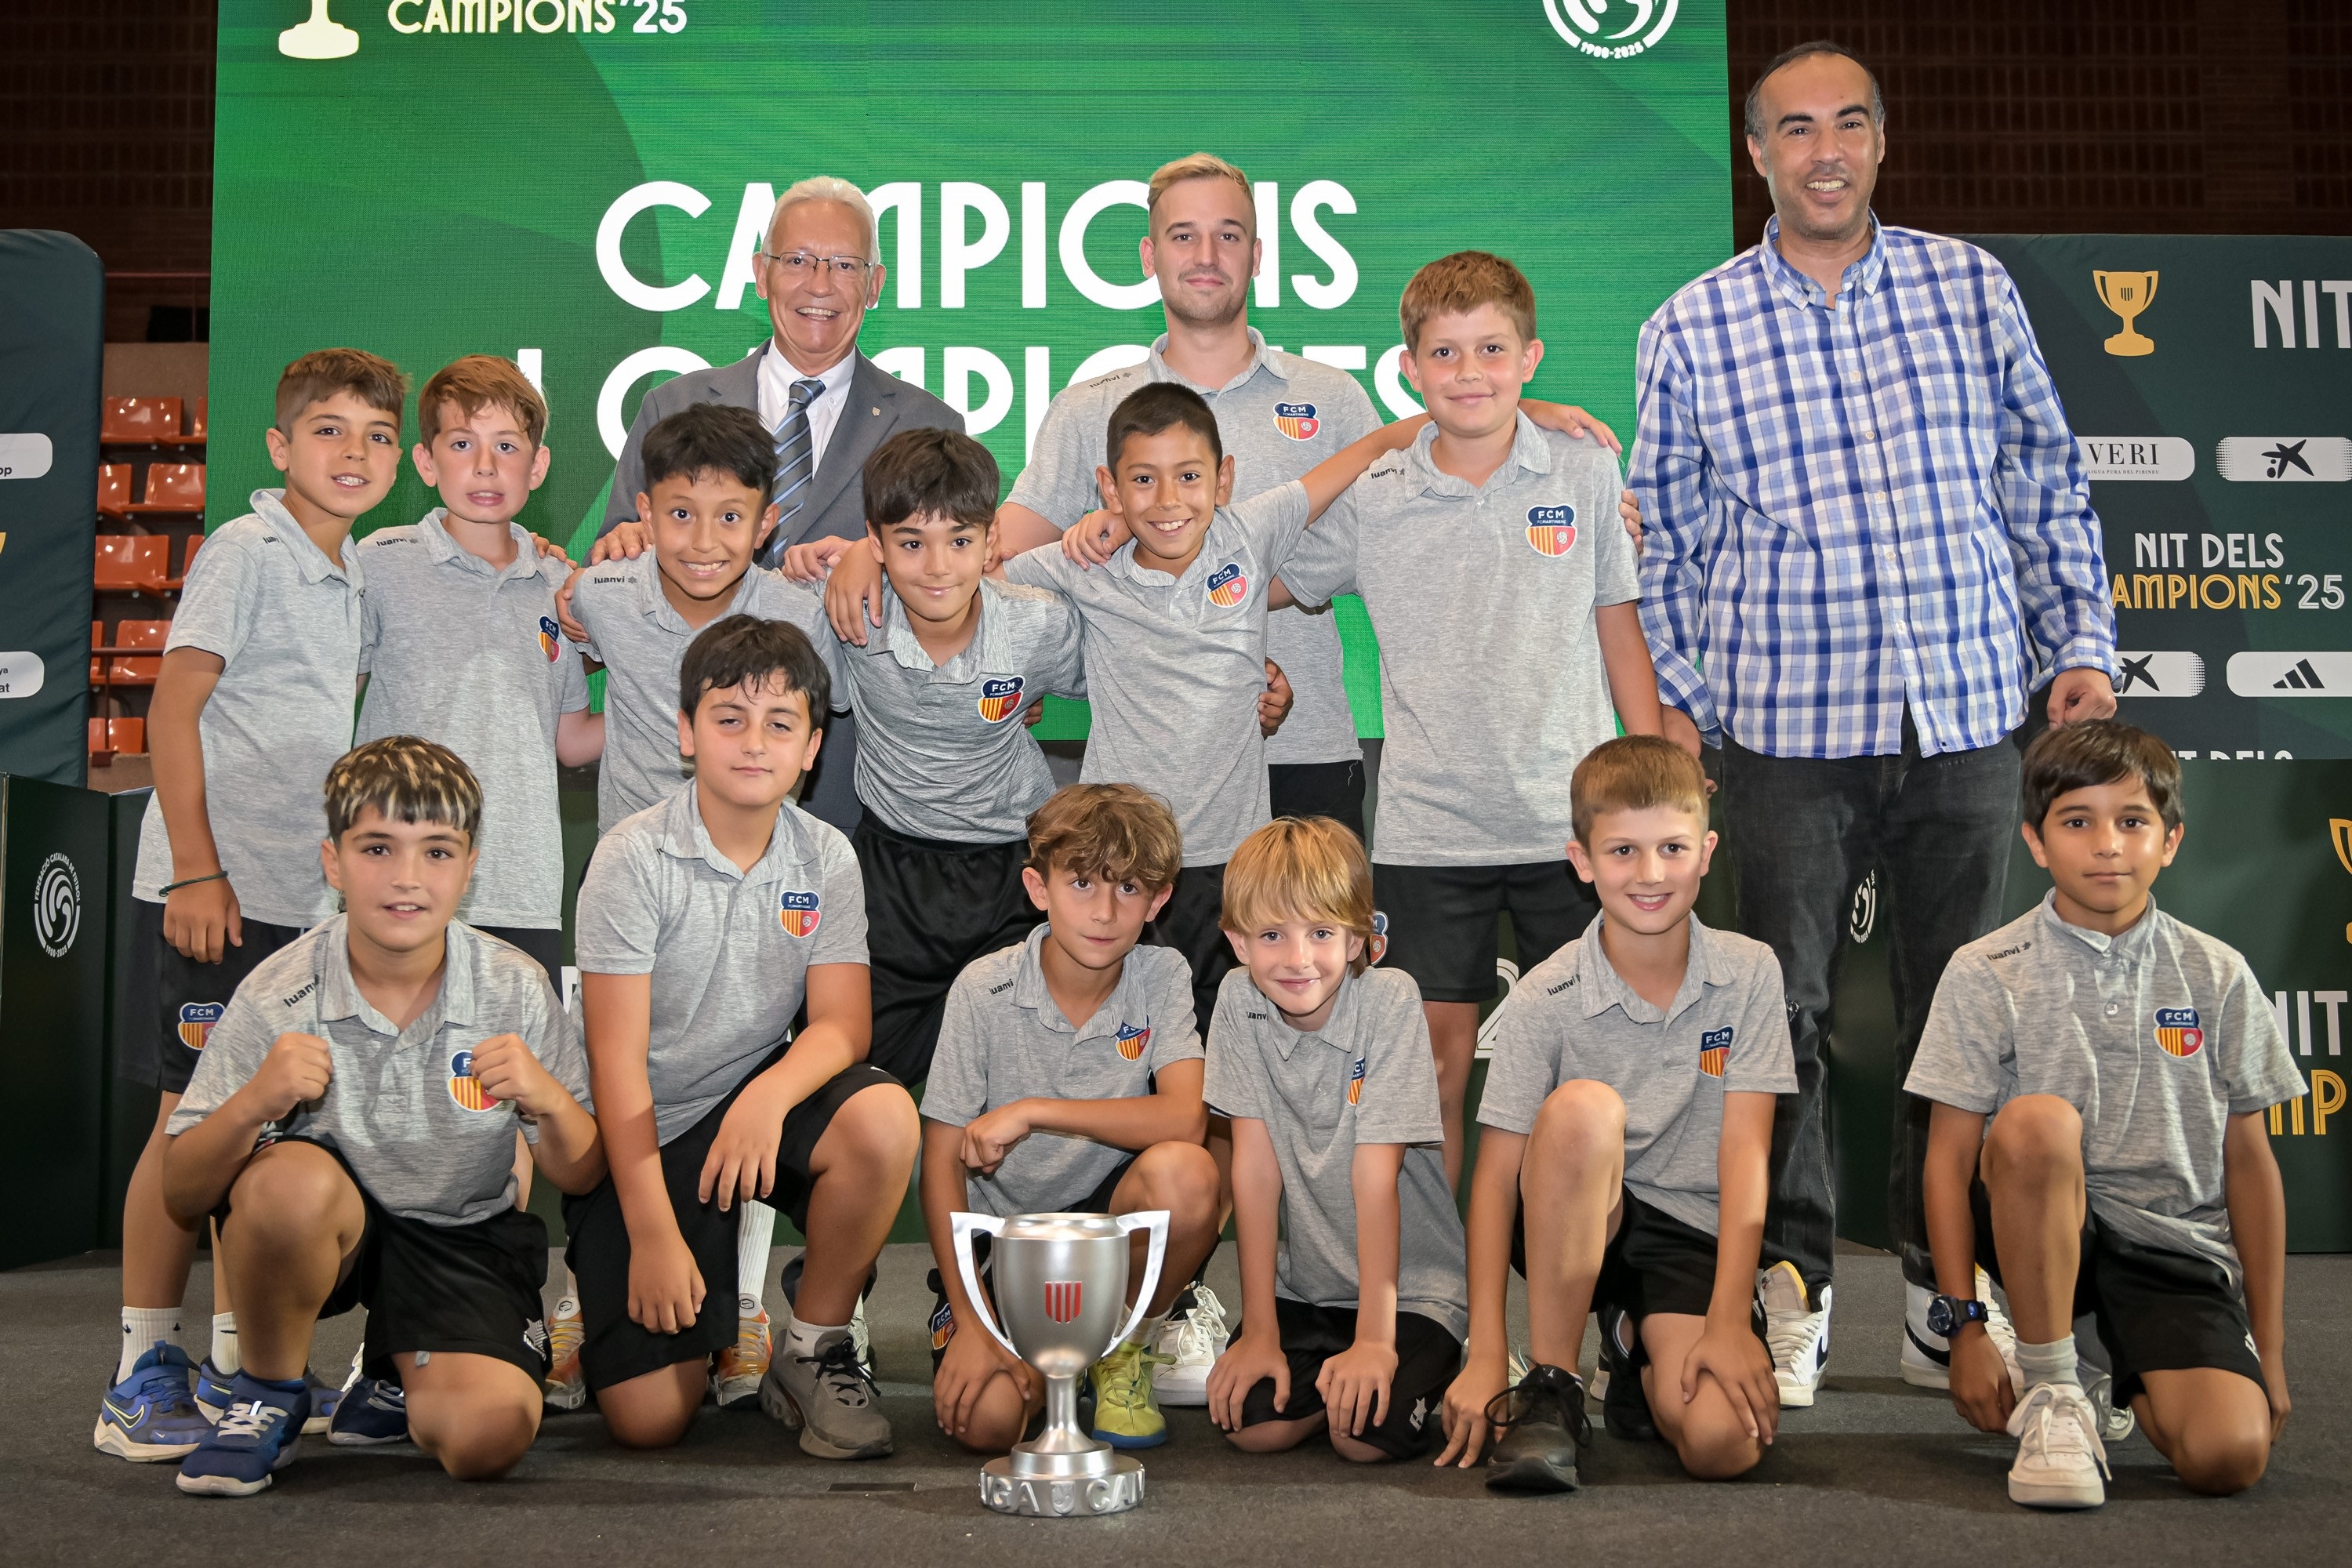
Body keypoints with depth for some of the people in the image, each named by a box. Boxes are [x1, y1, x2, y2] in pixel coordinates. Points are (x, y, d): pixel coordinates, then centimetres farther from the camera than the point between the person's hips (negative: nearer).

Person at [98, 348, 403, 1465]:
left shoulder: (354, 573, 15)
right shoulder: (246, 552, -8)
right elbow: (174, 709, -12)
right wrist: (195, 866, -18)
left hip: (308, 896, 7)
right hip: (214, 889, -7)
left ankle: (234, 1364, 20)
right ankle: (142, 1374, 8)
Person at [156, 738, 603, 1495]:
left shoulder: (516, 990, -12)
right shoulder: (277, 995, -14)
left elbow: (580, 1178, -5)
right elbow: (182, 1195, -12)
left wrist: (550, 1102, -28)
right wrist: (253, 1105, -33)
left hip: (461, 1232, 1)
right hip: (323, 1223, 0)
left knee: (490, 1433, -24)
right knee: (293, 1180, -36)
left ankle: (399, 1374, 15)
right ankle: (268, 1394, -5)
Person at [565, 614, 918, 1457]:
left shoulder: (826, 859, -2)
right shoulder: (635, 858, -14)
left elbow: (842, 1023, -11)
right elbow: (618, 1057, -17)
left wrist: (770, 1096, -34)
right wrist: (652, 1233, -23)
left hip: (757, 1098, 3)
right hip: (642, 1132, -3)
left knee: (884, 1118, -31)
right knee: (648, 1421, -13)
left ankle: (813, 1349, -8)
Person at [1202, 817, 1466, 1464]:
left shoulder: (1390, 1000, -17)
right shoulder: (1238, 1002, -8)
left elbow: (1375, 1173, -20)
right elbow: (1256, 1167, -10)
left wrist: (1374, 1339, -21)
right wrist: (1259, 1331, -12)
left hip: (1407, 1284, -3)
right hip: (1301, 1286, 3)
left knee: (1366, 1433, -22)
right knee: (1251, 1423, -19)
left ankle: (1429, 1374, 10)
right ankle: (1326, 1372, 12)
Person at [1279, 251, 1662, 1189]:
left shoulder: (1588, 474, 4)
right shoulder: (1372, 502, 2)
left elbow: (1620, 630, 9)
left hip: (1573, 821, 0)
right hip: (1429, 829, 0)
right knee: (1432, 1062, 5)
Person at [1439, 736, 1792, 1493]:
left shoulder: (1748, 973, -4)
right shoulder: (1545, 997, -9)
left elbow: (1745, 1151, -10)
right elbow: (1496, 1175, -12)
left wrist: (1729, 1319, -20)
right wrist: (1485, 1356, -20)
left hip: (1695, 1235, 1)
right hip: (1569, 1230, 0)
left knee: (1724, 1444, -27)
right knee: (1583, 1106, -34)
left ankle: (1637, 1355, 11)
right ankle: (1549, 1387, -21)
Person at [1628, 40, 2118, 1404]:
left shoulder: (1972, 288, 7)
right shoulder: (1691, 330, 4)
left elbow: (2049, 483, 13)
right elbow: (1666, 535, 9)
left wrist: (2082, 645, 8)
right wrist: (1671, 702, 6)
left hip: (1968, 718, 1)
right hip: (1788, 730, -1)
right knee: (1786, 1012, 2)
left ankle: (1947, 1291, 22)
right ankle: (1794, 1287, 17)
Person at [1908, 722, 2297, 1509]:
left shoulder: (2217, 977, 3)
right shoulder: (1986, 973, -3)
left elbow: (2248, 1161, 8)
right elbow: (1949, 1158, -4)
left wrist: (2269, 1349, 8)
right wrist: (1964, 1326, -10)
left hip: (2179, 1241, 1)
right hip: (2038, 1229, -1)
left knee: (2230, 1456, -26)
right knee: (2035, 1122, -35)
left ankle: (2135, 1383, 12)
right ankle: (2053, 1396, -18)